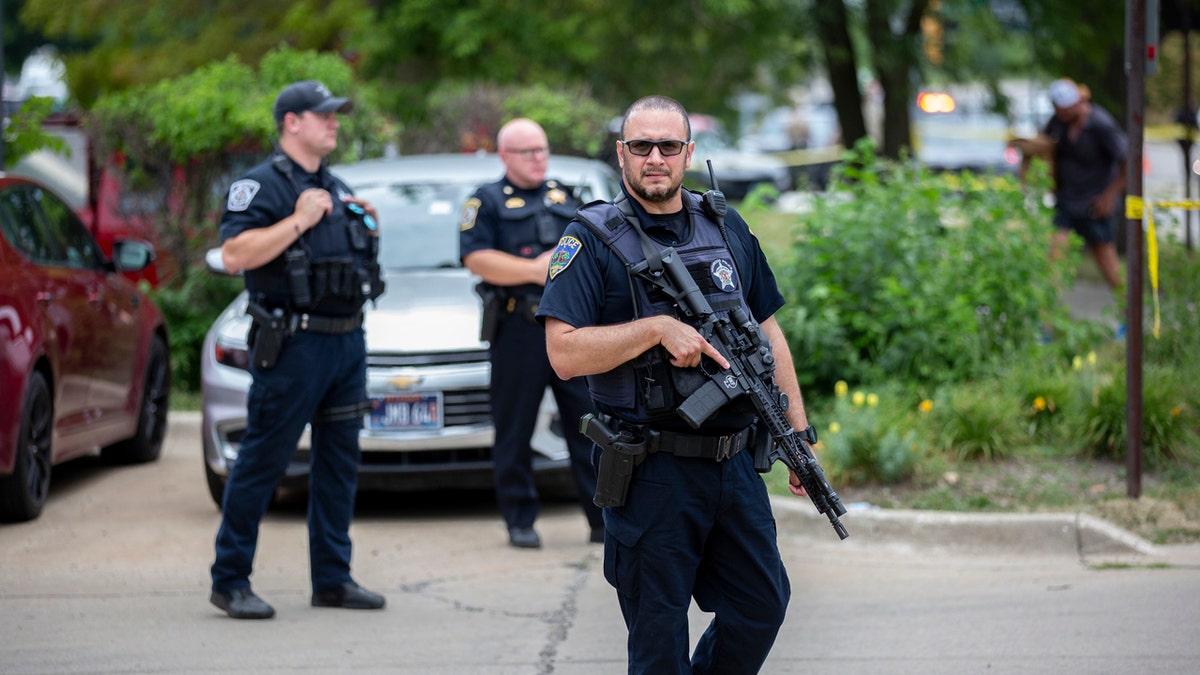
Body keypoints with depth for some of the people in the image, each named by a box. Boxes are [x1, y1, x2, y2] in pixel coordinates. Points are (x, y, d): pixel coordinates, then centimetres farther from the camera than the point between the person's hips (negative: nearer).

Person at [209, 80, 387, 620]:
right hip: (293, 346, -8)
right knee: (262, 461, -5)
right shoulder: (262, 185, -8)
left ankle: (332, 578, 17)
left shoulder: (336, 189, 18)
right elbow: (234, 254, -20)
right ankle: (229, 580, 1)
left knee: (339, 462, 10)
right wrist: (298, 221, -20)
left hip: (347, 340, 8)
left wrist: (367, 227, 9)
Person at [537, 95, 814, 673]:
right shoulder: (593, 240, -6)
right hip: (653, 472, -5)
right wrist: (657, 328, -22)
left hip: (733, 465, 5)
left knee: (762, 605, 10)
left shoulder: (728, 231, 10)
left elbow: (769, 335, 15)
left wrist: (798, 433, 11)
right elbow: (565, 354, -15)